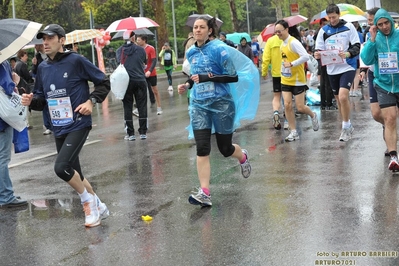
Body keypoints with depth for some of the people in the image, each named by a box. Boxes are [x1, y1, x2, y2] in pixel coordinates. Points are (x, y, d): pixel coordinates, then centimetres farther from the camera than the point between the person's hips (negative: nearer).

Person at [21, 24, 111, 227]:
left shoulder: (76, 61, -10)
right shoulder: (43, 68, 7)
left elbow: (103, 82, -3)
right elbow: (42, 99, 15)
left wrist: (91, 101, -16)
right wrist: (31, 100, -6)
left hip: (78, 125, -7)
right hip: (59, 129, 7)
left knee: (61, 167, -21)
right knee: (73, 174, 13)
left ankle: (88, 200, 4)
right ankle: (98, 207, 33)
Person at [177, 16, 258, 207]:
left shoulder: (219, 49, -11)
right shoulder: (191, 53, 7)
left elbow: (233, 76, -15)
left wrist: (207, 77, -22)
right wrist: (187, 84, 4)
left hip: (221, 103, -4)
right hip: (199, 105, 4)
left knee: (225, 148, 8)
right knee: (202, 148, -10)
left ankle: (242, 156, 45)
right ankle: (204, 193, -11)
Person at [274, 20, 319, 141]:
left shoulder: (293, 42, -17)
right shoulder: (282, 44, 7)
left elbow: (306, 56, -26)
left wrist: (291, 64, -25)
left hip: (297, 80, -7)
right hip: (285, 80, 7)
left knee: (300, 107, -1)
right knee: (287, 105, -3)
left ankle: (313, 116, 32)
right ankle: (293, 132, 5)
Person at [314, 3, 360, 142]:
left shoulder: (348, 27, -2)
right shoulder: (323, 30, 5)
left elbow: (357, 46, -4)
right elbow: (319, 49, 6)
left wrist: (348, 54, -24)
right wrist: (317, 54, -17)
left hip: (347, 67, -4)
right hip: (332, 69, 4)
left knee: (343, 97, -19)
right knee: (339, 99, 13)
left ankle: (346, 127, -3)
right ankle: (348, 126, 30)